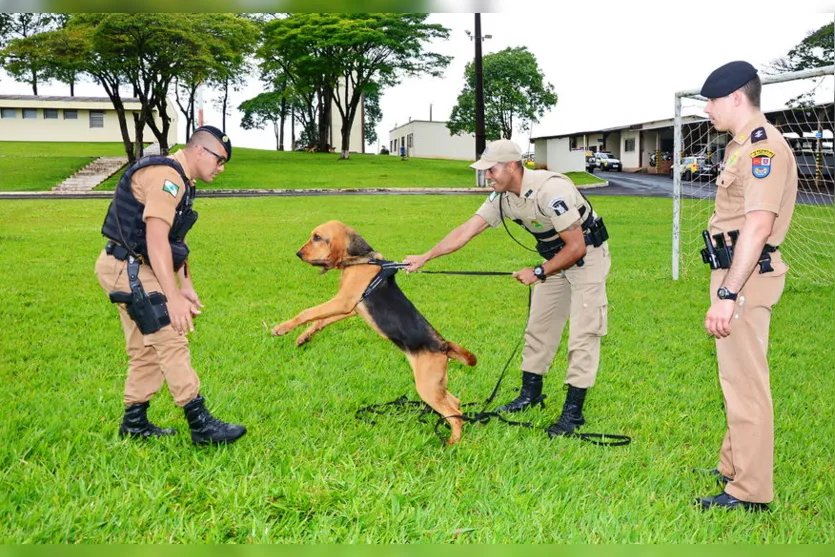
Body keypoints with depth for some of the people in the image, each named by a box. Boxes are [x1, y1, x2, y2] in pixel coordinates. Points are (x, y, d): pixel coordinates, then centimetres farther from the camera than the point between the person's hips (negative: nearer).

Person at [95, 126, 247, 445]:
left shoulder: (180, 180, 16)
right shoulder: (167, 176, -18)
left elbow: (173, 240, 22)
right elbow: (156, 239, -26)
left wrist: (186, 286, 18)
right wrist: (173, 298, -30)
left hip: (131, 269, 11)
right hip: (128, 268, -11)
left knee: (146, 349, 14)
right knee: (171, 343, -10)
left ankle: (134, 422, 23)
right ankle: (201, 425, -8)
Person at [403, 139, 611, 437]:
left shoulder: (551, 190, -32)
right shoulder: (502, 197, -8)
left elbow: (576, 247, -28)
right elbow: (466, 230, -7)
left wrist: (538, 273, -20)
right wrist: (424, 258, -12)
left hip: (587, 255, -8)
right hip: (554, 256, 8)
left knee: (583, 332, -9)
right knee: (538, 326, 12)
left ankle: (573, 412, -6)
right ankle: (530, 394, 25)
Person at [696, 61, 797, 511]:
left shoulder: (762, 146, -16)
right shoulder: (743, 145, 16)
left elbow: (758, 225, -25)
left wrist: (727, 294, -28)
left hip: (746, 275, -11)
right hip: (733, 270, 11)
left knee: (745, 381, -6)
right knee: (736, 376, 19)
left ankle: (751, 491, 1)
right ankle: (733, 466, 33)